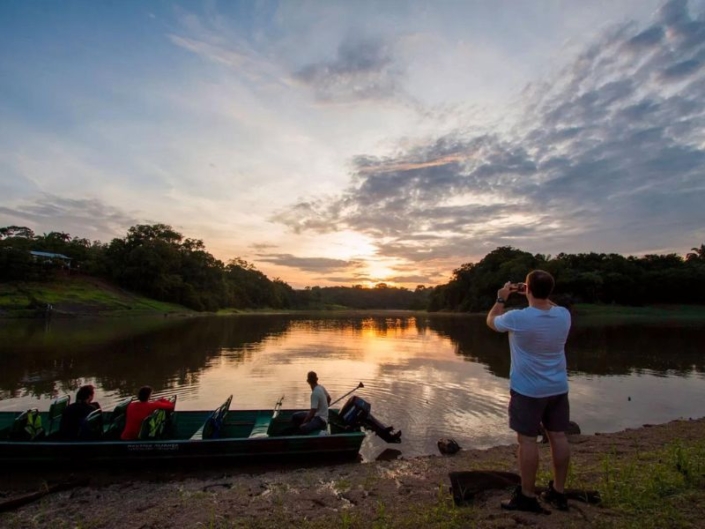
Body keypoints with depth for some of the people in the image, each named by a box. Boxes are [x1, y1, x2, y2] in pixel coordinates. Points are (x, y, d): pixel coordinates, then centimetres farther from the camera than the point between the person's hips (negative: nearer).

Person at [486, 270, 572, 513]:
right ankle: (558, 492, 29)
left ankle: (527, 496, 16)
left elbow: (491, 321, -1)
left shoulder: (517, 318, -22)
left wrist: (501, 299, 12)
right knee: (558, 437, 15)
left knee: (527, 440, 4)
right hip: (558, 388, 6)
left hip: (528, 390, -6)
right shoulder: (564, 315, -6)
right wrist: (537, 295, 19)